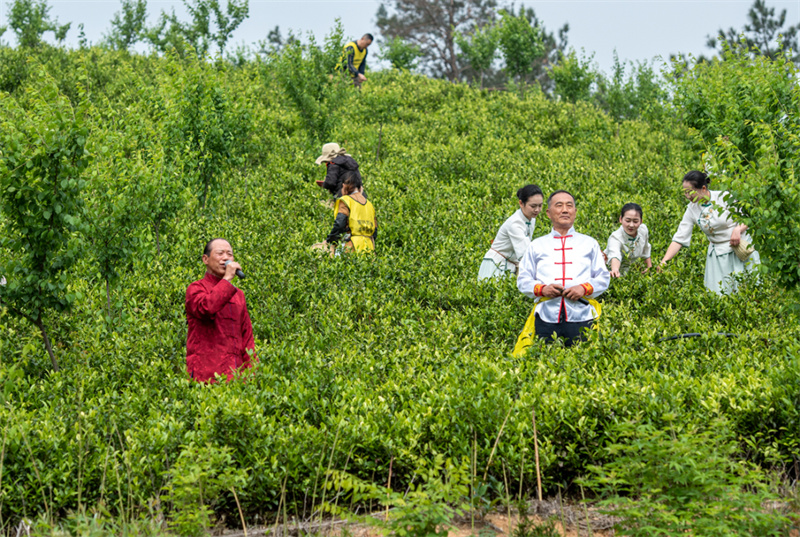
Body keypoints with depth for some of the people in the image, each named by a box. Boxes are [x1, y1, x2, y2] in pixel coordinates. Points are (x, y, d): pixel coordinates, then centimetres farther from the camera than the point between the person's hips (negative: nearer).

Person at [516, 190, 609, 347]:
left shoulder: (589, 243, 19)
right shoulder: (536, 246, 19)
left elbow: (603, 278, 15)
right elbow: (522, 281, 14)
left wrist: (585, 288, -6)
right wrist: (541, 289, -6)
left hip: (580, 317, 0)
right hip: (546, 318, 0)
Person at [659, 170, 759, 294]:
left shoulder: (724, 197, -11)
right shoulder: (692, 210, 0)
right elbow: (679, 239, -2)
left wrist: (738, 229, -26)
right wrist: (664, 261, -13)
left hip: (740, 249, -3)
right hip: (718, 256, 3)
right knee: (718, 295, -5)